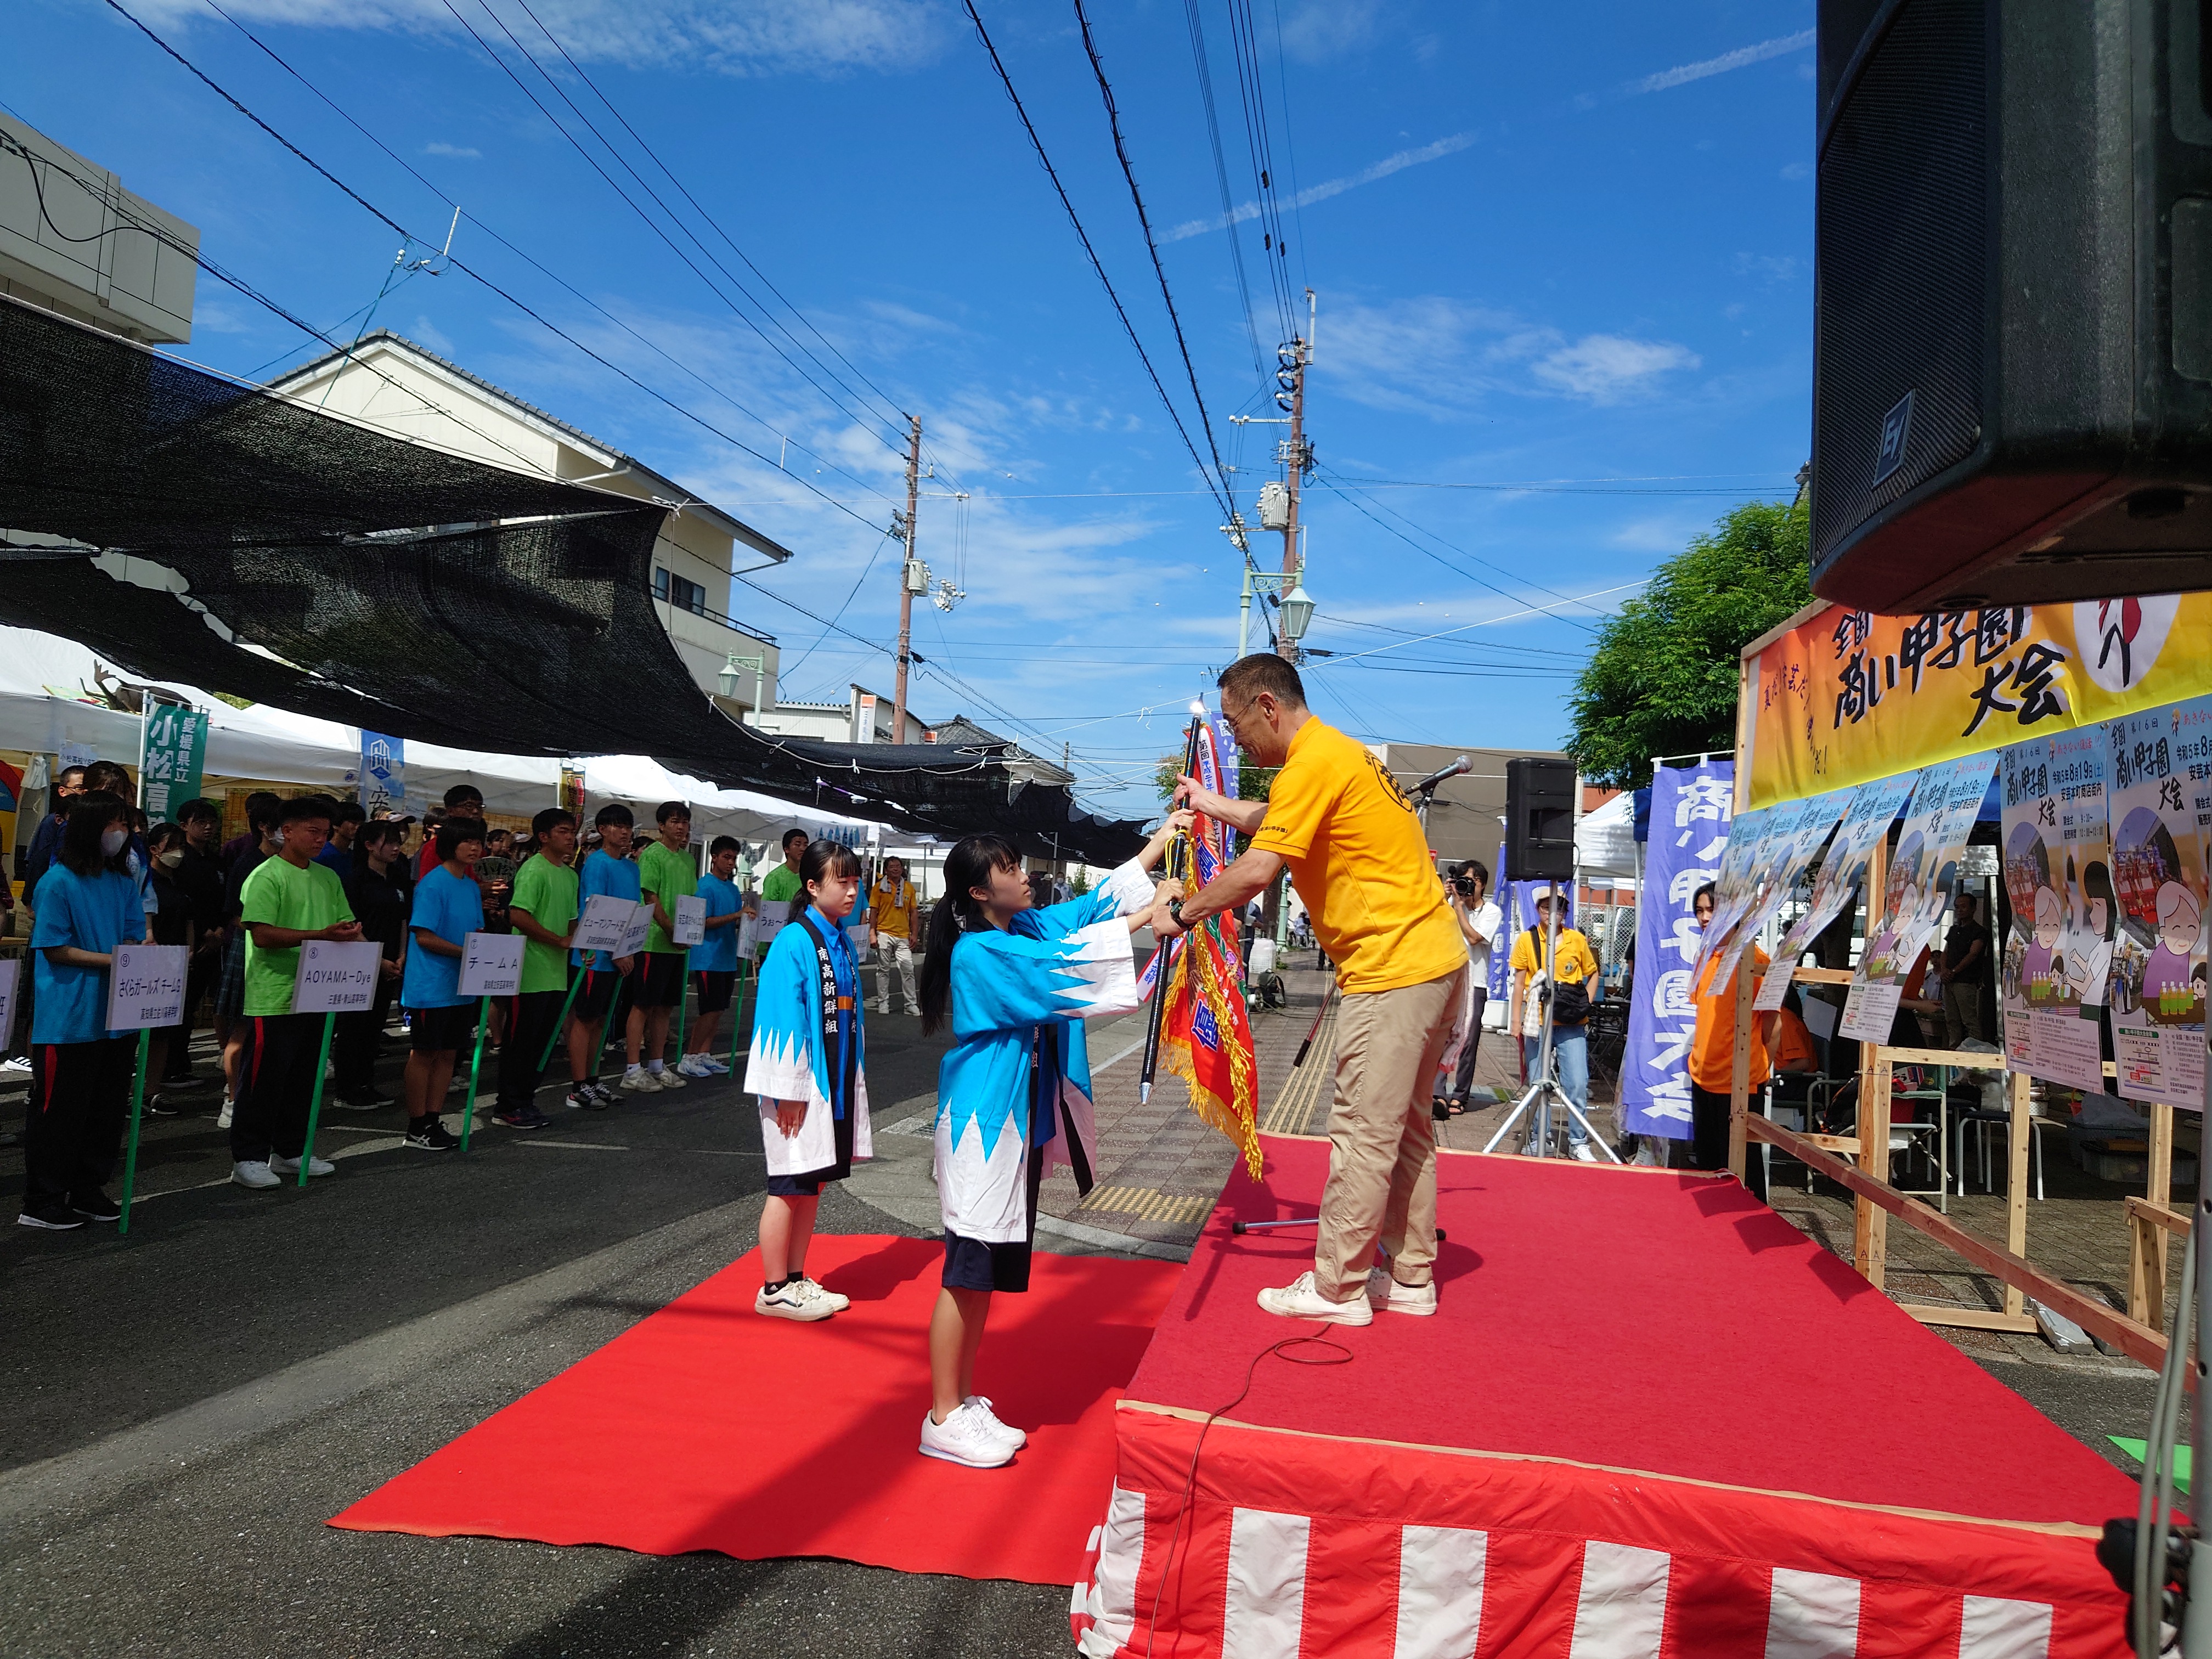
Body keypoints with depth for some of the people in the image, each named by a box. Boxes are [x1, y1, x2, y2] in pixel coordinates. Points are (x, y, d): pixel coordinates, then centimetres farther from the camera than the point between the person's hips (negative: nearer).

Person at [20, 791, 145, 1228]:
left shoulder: (123, 882, 9)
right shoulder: (59, 881, -9)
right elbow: (54, 949, -11)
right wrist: (109, 959, -18)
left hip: (117, 1014, 6)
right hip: (70, 1020, -6)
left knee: (108, 1107, 12)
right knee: (60, 1110, 1)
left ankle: (89, 1191, 25)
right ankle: (42, 1203, 12)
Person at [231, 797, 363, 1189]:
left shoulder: (328, 878, 14)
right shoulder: (266, 877, -9)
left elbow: (346, 922, 19)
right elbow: (262, 935, -19)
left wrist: (351, 933, -6)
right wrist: (322, 935, -25)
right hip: (274, 999, -7)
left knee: (303, 1080, 14)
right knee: (263, 1081, 0)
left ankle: (291, 1151, 25)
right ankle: (248, 1158, 10)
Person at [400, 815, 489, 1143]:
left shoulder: (472, 887, 12)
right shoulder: (433, 884, -13)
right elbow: (424, 936, -17)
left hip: (462, 985, 8)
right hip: (431, 988, -8)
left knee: (448, 1053, 11)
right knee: (424, 1054, 1)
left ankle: (434, 1120, 20)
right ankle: (417, 1128, 9)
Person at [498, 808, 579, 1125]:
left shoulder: (570, 875, 15)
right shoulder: (534, 870, -11)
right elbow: (519, 916, -21)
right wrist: (561, 941, -16)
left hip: (557, 973, 8)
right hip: (531, 974, -8)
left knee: (544, 1042, 13)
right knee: (521, 1041, 0)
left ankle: (526, 1100, 24)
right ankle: (510, 1107, 9)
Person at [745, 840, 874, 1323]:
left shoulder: (842, 943, 9)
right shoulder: (795, 943, -16)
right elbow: (784, 1018, -19)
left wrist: (852, 1081, 13)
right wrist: (790, 1091, -19)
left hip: (835, 1082, 8)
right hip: (800, 1086, -8)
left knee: (813, 1183, 15)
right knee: (790, 1186, 0)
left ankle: (797, 1279, 26)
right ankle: (774, 1290, 12)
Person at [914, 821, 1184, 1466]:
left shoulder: (1028, 928, 7)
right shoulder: (979, 953, -18)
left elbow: (1096, 902, 12)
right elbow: (1062, 962, -26)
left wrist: (1161, 840, 9)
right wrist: (1144, 917, -22)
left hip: (1020, 1124, 9)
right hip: (983, 1125, -9)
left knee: (988, 1273, 16)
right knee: (967, 1274, -2)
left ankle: (965, 1400, 27)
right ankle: (942, 1419, 9)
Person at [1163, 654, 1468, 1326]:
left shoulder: (1313, 763, -15)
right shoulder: (1340, 753, 17)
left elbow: (1256, 872, -19)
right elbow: (1277, 821, 34)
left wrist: (1181, 913, -6)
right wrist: (1211, 803, 41)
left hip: (1393, 969, -10)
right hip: (1433, 958, 10)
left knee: (1363, 1133, -2)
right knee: (1406, 1126, 16)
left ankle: (1336, 1289, 7)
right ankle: (1411, 1277, 24)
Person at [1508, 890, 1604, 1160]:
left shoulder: (1577, 939, 6)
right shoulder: (1527, 939, 4)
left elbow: (1593, 974, 17)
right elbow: (1519, 983, 6)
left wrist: (1587, 1003, 3)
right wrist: (1517, 1021, 3)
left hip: (1572, 1025, 0)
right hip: (1537, 1023, 0)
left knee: (1578, 1084, -5)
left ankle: (1578, 1142, 7)